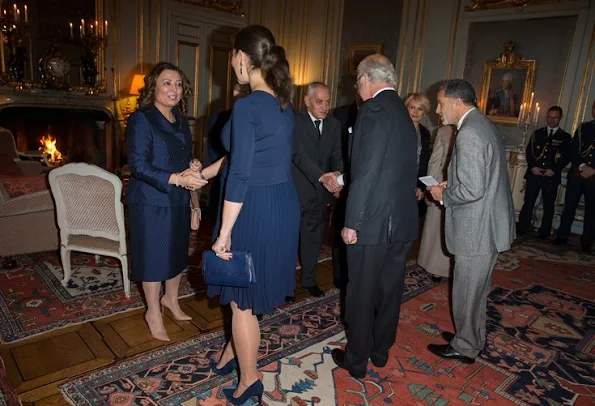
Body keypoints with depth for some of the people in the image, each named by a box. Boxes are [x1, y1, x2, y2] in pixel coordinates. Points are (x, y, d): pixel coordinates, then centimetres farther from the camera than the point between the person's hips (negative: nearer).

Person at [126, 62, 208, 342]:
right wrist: (175, 179, -29)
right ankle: (153, 312, 25)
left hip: (178, 201, 7)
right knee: (153, 255, 6)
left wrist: (192, 173, -1)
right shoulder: (141, 120, -13)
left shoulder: (180, 120, 9)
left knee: (177, 251, 18)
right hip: (151, 202, -7)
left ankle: (170, 299, 40)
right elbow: (138, 165, -20)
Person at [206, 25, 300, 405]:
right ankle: (234, 352, 47)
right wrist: (211, 169, 26)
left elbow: (240, 176, -21)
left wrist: (224, 233, -15)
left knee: (242, 298, 11)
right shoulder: (285, 104, 7)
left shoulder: (247, 106, -18)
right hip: (284, 205, 9)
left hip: (254, 209, -8)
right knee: (248, 289, 25)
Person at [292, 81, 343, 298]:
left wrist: (337, 173, -24)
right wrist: (322, 176, -37)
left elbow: (337, 155, -1)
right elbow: (299, 155, -23)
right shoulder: (295, 122, -12)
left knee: (314, 238, 16)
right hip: (296, 191, -5)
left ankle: (309, 279, 32)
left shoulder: (334, 124, 6)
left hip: (321, 192, 5)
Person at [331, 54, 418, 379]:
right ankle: (380, 350, 35)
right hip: (404, 220, 8)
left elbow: (367, 172, -21)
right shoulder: (403, 113, 13)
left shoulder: (374, 109, -13)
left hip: (375, 220, -8)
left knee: (361, 292, 7)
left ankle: (356, 360, 23)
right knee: (390, 288, 18)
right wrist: (343, 179, 21)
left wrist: (351, 222, -16)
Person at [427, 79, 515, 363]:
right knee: (476, 288, 23)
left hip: (477, 229, -10)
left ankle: (465, 347, 25)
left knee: (467, 291, 7)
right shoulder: (483, 125, 11)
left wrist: (444, 195, -12)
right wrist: (450, 185, 10)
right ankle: (472, 336, 40)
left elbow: (472, 190, -28)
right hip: (488, 224, 10)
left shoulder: (469, 134, -22)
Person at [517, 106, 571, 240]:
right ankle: (522, 228, 10)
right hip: (534, 173, 1)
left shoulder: (565, 137, 8)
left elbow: (567, 157, 1)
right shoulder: (537, 133, 13)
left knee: (549, 205, 4)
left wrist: (554, 170, -13)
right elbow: (529, 151, 7)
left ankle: (544, 232, 12)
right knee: (528, 202, 3)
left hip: (552, 176, -1)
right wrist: (532, 167, -9)